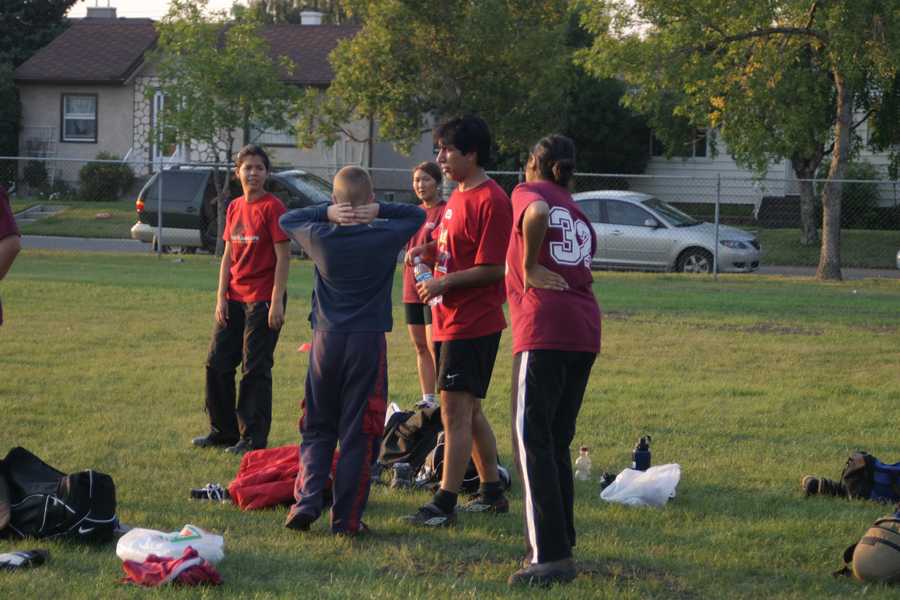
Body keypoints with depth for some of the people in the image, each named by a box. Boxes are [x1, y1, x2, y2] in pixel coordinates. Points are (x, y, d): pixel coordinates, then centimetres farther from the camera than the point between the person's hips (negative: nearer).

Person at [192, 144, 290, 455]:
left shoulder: (272, 207, -10)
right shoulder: (234, 208, 10)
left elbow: (283, 257, -12)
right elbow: (228, 255, 12)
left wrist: (276, 302, -16)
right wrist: (221, 298, 4)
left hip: (263, 299, -7)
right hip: (234, 298, 7)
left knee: (255, 369, -2)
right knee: (217, 363, 10)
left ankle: (253, 438, 6)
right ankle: (223, 430, 23)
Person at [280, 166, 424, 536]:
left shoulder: (322, 238, -3)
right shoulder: (386, 238, -6)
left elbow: (287, 220, 17)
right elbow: (417, 215, 13)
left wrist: (328, 214, 2)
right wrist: (378, 211, -1)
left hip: (326, 340, 1)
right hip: (369, 341, -1)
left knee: (318, 429, 13)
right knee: (358, 434, 3)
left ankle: (307, 501, -3)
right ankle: (347, 518, 2)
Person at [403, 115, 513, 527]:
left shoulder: (491, 200, -15)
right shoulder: (458, 196, 15)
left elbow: (493, 268, -18)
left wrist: (443, 283, -18)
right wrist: (429, 250, 4)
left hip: (472, 321, -10)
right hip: (449, 320, 10)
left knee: (456, 409, -10)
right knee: (469, 410, 16)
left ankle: (444, 504, -10)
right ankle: (492, 492, 25)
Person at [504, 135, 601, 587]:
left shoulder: (528, 191, 3)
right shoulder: (578, 213, 24)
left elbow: (538, 213, -21)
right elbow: (585, 273, 18)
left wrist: (529, 268, -11)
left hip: (544, 327, -8)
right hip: (584, 330, 8)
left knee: (532, 440, -7)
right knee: (556, 442, 17)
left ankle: (550, 555, -14)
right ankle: (559, 541, 22)